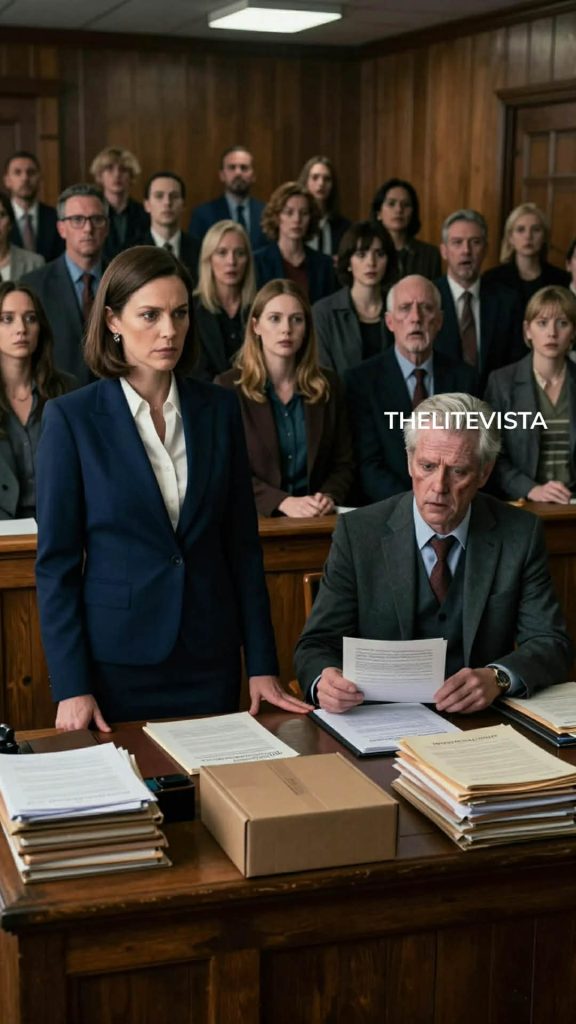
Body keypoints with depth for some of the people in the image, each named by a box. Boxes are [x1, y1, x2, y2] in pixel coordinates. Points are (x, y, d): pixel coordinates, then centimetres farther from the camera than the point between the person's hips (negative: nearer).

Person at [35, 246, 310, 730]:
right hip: (116, 661, -3)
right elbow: (56, 560, -6)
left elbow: (242, 545, 5)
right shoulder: (71, 417, -6)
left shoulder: (219, 409, 3)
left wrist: (263, 666, 2)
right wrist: (71, 687, -11)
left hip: (210, 660, 3)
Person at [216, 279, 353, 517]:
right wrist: (283, 502, -19)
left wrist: (329, 497, -9)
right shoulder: (228, 387, 0)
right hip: (254, 520, -2)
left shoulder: (327, 385, 9)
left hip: (316, 519, 2)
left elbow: (342, 463, 12)